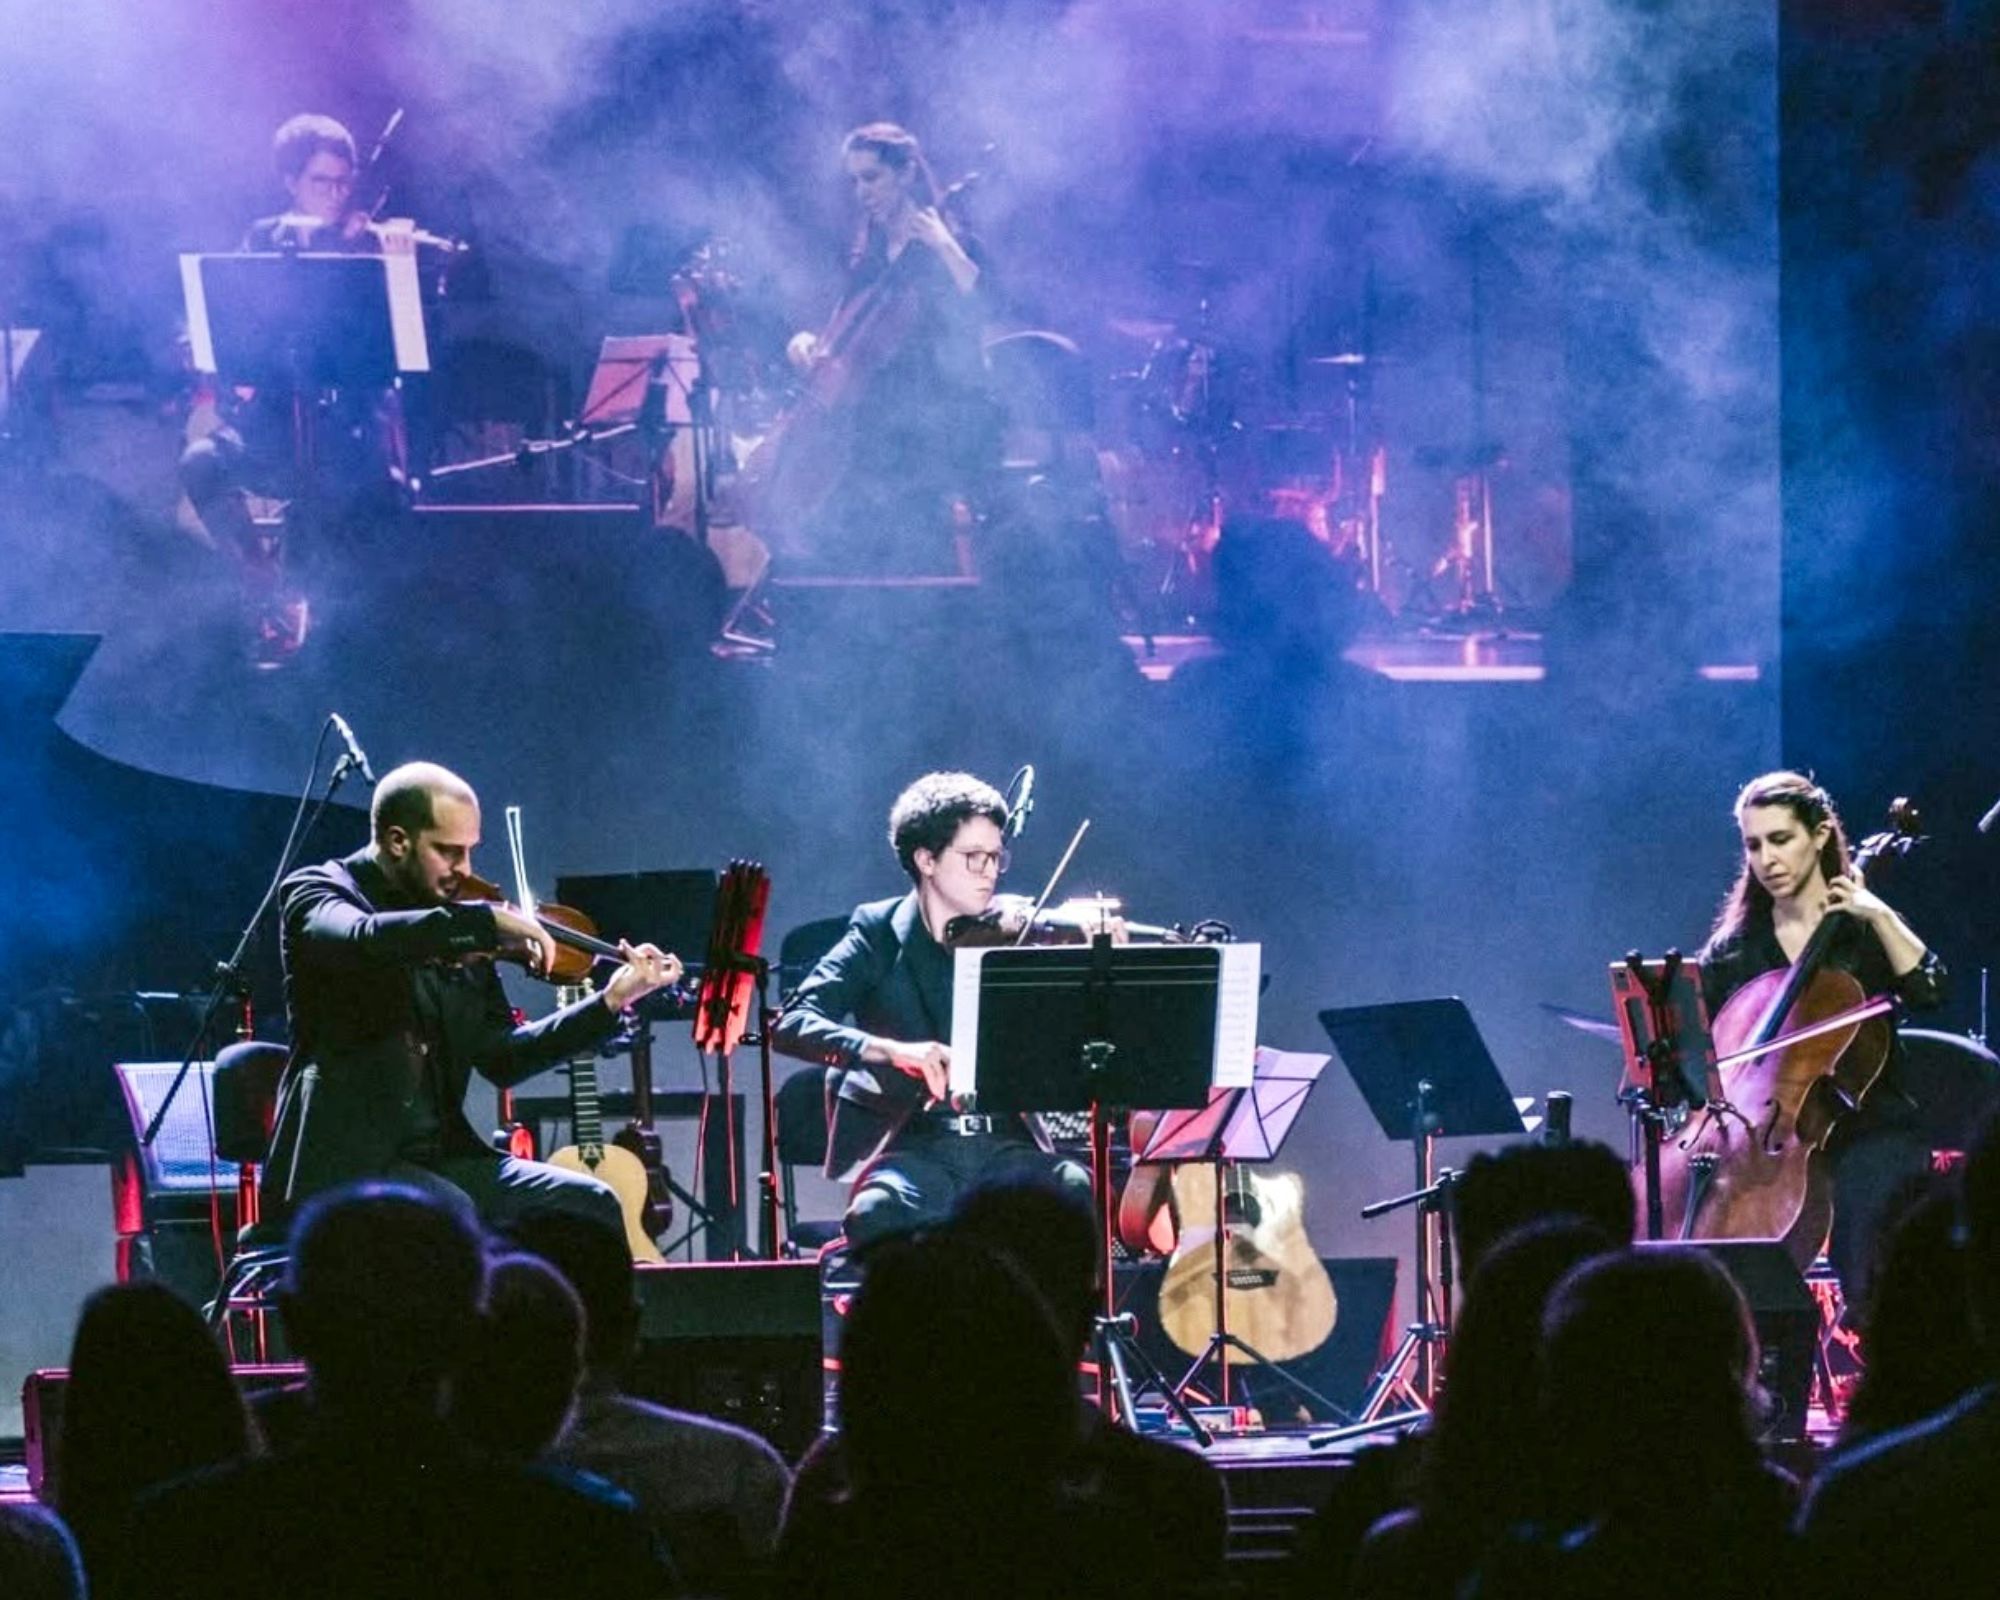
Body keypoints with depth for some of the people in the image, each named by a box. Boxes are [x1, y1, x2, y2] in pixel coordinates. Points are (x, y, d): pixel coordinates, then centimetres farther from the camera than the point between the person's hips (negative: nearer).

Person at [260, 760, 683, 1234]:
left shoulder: (457, 932, 14)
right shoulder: (315, 891, -4)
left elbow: (502, 1057, 11)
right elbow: (364, 940, -30)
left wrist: (611, 1000, 3)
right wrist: (488, 922, -30)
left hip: (442, 1155, 7)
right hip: (342, 1165, -7)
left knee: (588, 1205, -8)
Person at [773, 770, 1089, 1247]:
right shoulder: (879, 935, 4)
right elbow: (792, 1026, -10)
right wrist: (890, 1050, -27)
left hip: (1005, 1146, 2)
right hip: (913, 1148, -2)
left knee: (1080, 1192, -29)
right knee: (879, 1213, -34)